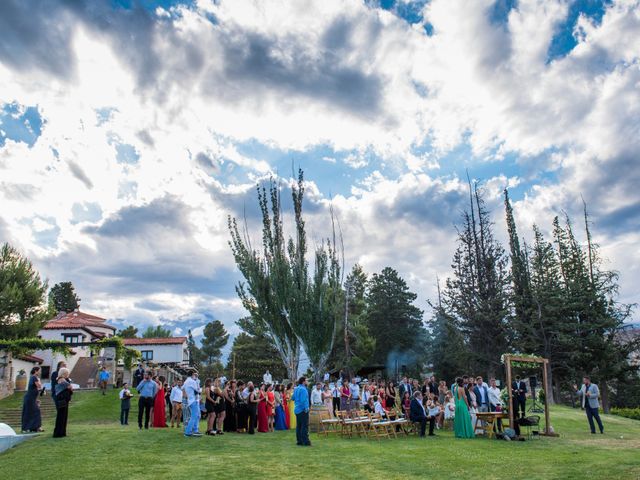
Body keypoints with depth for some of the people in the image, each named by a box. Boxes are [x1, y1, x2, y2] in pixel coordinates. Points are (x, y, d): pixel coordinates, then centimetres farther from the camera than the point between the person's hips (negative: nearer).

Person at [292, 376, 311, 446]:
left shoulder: (296, 389, 11)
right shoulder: (303, 389, -16)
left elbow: (293, 398, 19)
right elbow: (303, 400, -23)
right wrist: (306, 408, -16)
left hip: (297, 410, 9)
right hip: (303, 410, -9)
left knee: (298, 426, 12)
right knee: (304, 426, -5)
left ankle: (299, 441, 16)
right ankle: (305, 442, -5)